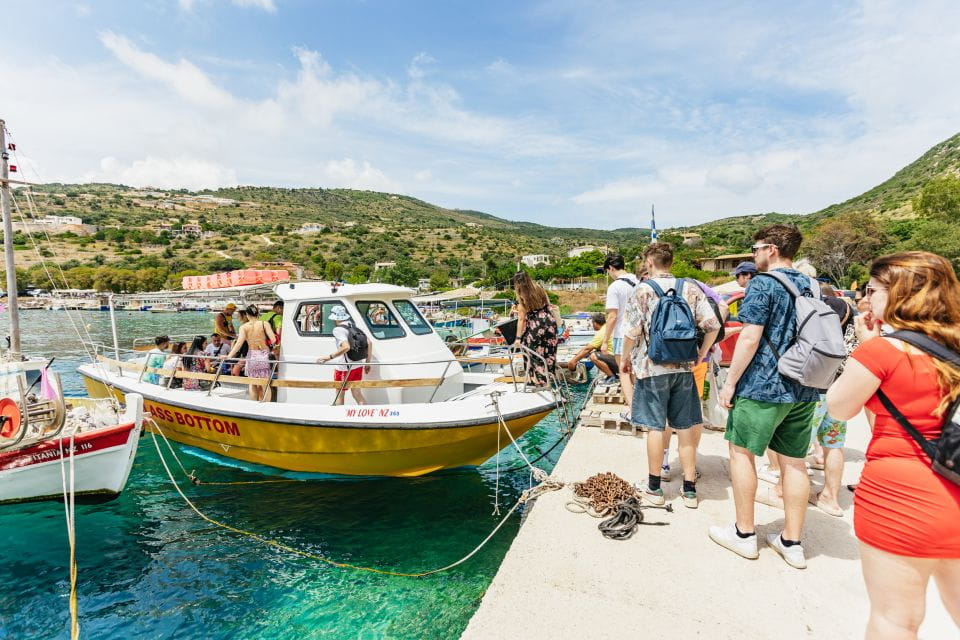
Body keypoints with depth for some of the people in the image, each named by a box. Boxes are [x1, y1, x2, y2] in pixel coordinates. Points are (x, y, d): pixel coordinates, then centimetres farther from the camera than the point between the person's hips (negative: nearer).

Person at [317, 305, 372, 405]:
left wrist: (329, 357, -24)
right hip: (358, 366, 7)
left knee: (339, 395, 12)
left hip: (344, 368, -7)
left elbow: (346, 347, -30)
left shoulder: (338, 330, -15)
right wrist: (367, 363, 12)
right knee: (356, 393, 14)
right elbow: (369, 343, 6)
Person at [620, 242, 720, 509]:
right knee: (686, 427, 11)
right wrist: (700, 356, 10)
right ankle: (690, 490, 19)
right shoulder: (691, 288, 4)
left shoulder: (642, 290, -8)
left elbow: (633, 331, -13)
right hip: (684, 367, 4)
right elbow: (713, 326, -1)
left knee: (656, 427, 5)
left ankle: (654, 487, 17)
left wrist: (625, 358, 2)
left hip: (653, 368, -3)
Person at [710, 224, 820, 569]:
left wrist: (730, 381, -12)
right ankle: (792, 542, 19)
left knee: (741, 452, 6)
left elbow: (750, 338, -18)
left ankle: (744, 534, 15)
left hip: (763, 386, -7)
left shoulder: (763, 284, -12)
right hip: (803, 389, 8)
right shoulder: (811, 286, 12)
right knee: (794, 461, 11)